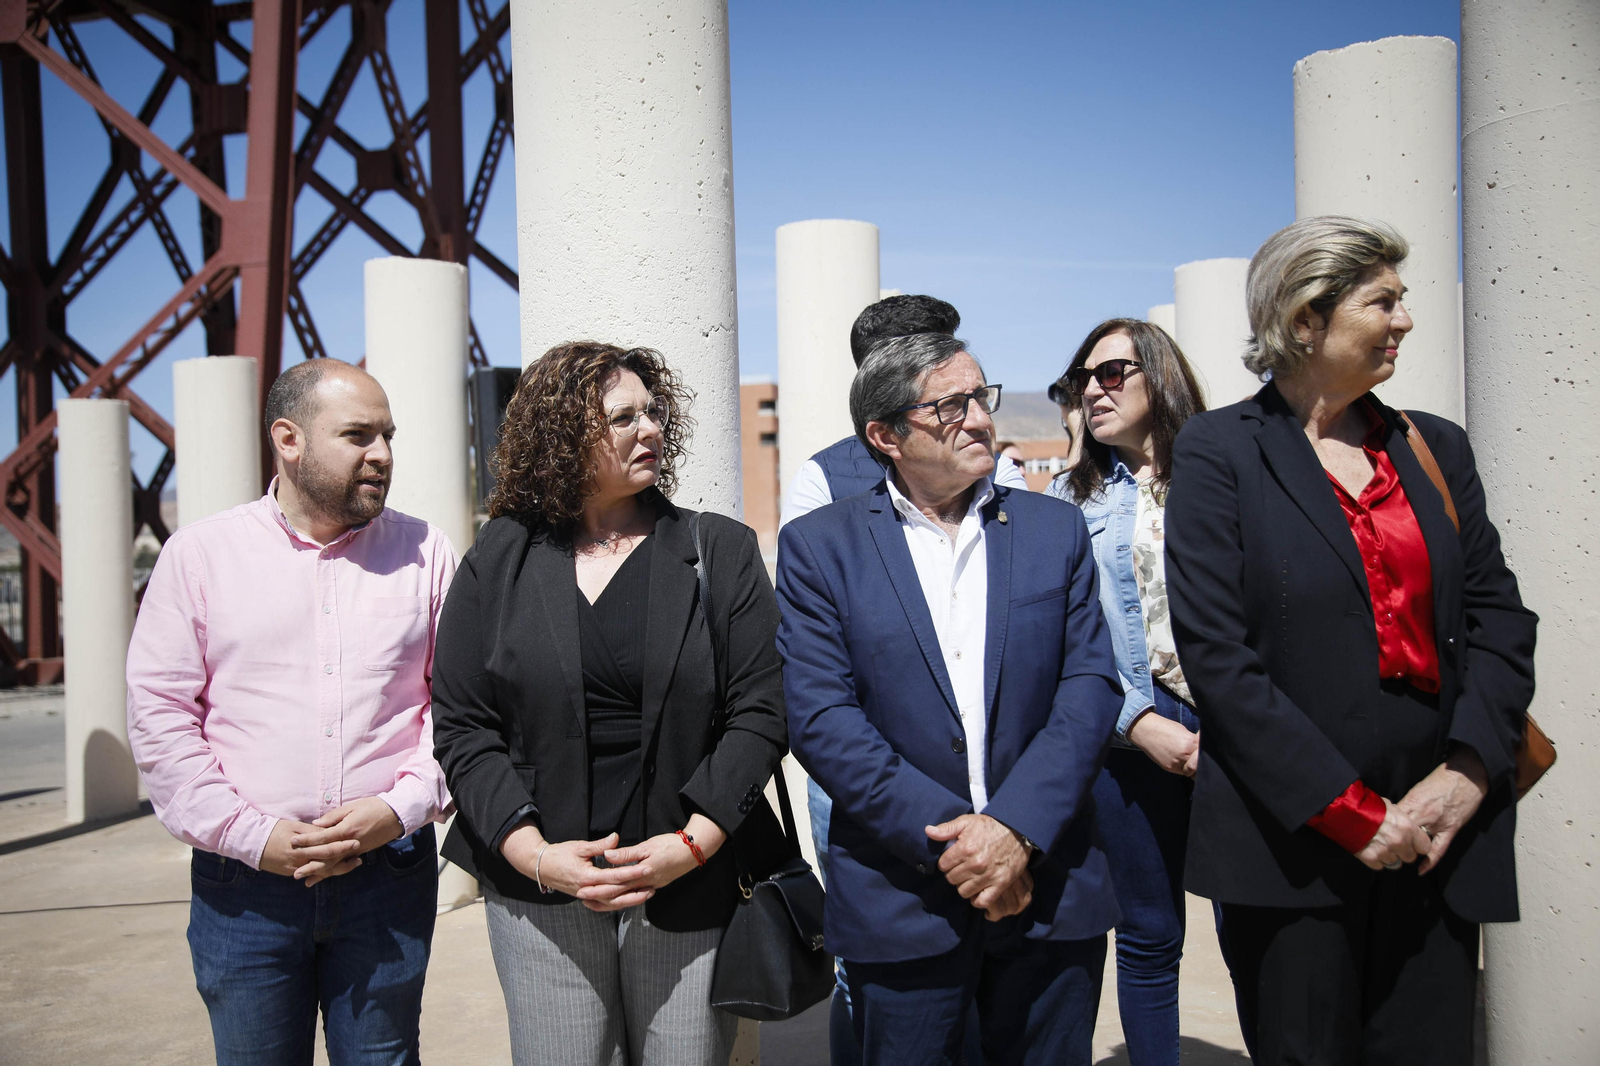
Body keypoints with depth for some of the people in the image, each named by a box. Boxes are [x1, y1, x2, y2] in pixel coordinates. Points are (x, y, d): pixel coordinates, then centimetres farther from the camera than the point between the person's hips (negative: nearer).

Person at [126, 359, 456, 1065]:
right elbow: (158, 714, -1)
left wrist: (400, 807, -10)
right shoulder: (199, 553, 2)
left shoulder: (424, 553, 4)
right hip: (245, 885, 0)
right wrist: (253, 835, -9)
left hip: (390, 871, 1)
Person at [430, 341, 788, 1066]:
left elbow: (760, 711, -3)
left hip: (691, 886, 0)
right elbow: (461, 726, 1)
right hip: (539, 895, 0)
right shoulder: (498, 560, 3)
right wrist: (532, 853, -10)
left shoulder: (721, 551, 2)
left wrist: (691, 843, -13)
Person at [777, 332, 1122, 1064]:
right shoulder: (819, 545, -2)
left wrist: (1016, 827, -14)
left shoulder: (1056, 529, 6)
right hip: (899, 902, -2)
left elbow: (1090, 685, -2)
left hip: (1051, 889, 2)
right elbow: (820, 719, -9)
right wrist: (944, 838, -15)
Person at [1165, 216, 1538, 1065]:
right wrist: (1351, 811, -12)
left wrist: (1467, 775, -6)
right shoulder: (1220, 450, -5)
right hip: (1293, 842, -4)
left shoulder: (1435, 446, 11)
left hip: (1438, 836, 5)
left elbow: (1499, 619, 9)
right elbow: (1215, 653, -12)